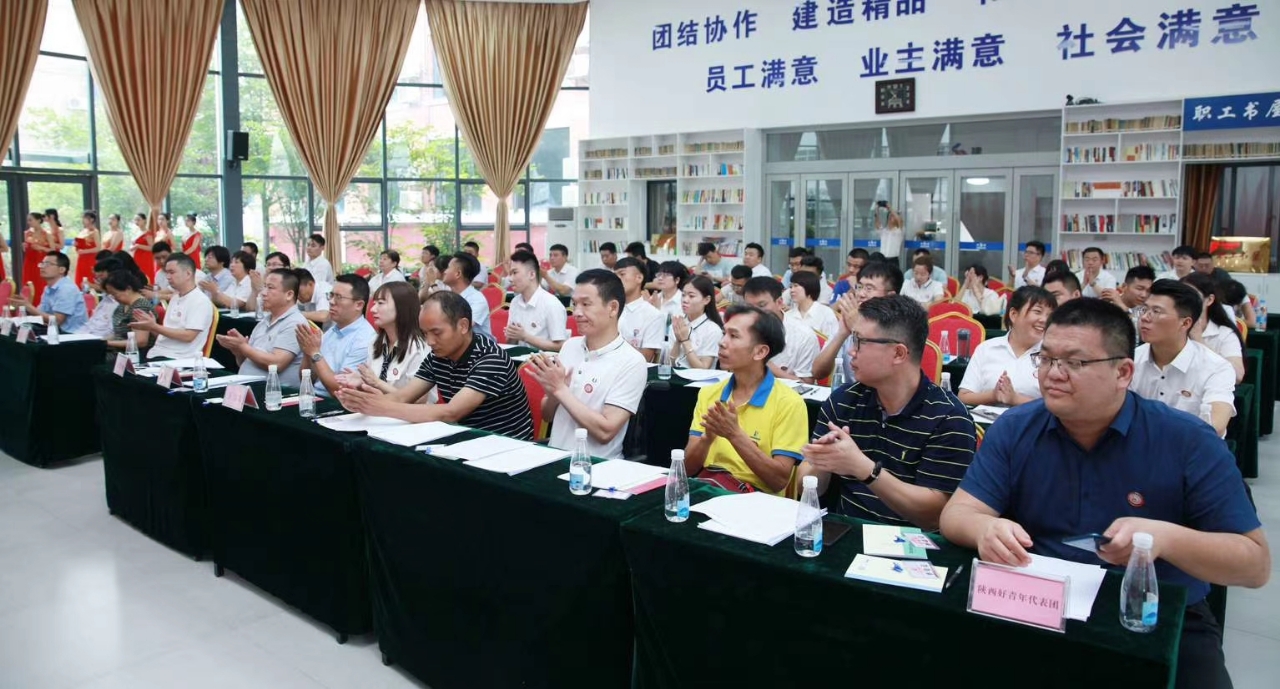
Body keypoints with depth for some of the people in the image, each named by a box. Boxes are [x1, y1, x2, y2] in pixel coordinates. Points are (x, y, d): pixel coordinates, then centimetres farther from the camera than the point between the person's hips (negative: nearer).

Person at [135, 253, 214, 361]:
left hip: (179, 359, -8)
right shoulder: (175, 298, 18)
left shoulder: (200, 301, -9)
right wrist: (150, 326, 2)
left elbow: (188, 336, -17)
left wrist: (154, 327, -15)